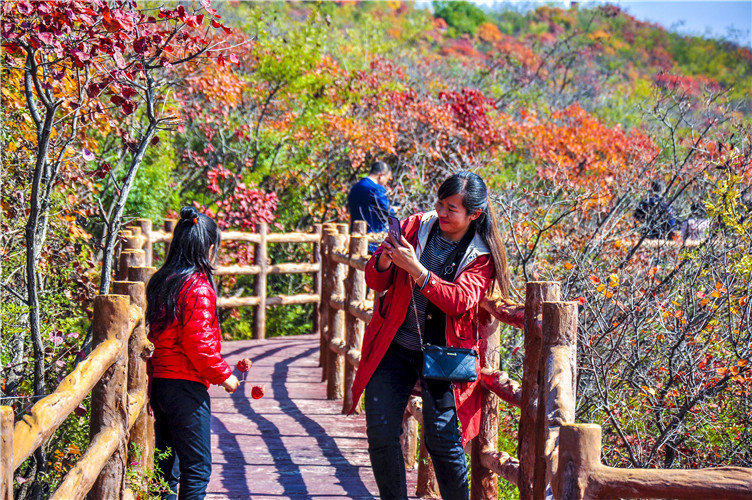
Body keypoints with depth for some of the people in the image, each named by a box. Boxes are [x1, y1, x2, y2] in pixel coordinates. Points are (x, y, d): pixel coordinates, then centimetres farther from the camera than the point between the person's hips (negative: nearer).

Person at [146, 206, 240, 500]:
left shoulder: (161, 282, 11)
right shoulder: (198, 285, -13)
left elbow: (154, 337, 14)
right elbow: (199, 342, -18)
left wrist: (152, 389, 19)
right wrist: (224, 374, -5)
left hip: (159, 384, 8)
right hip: (186, 387, -8)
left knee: (166, 466, 15)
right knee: (197, 468, -2)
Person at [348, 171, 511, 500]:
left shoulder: (481, 255, -3)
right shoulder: (415, 227, 3)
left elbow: (460, 302, -19)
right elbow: (376, 283, 6)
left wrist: (416, 269, -28)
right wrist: (384, 261, -17)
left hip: (442, 353, -3)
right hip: (394, 346, 3)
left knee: (441, 439, -10)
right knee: (380, 434, -3)